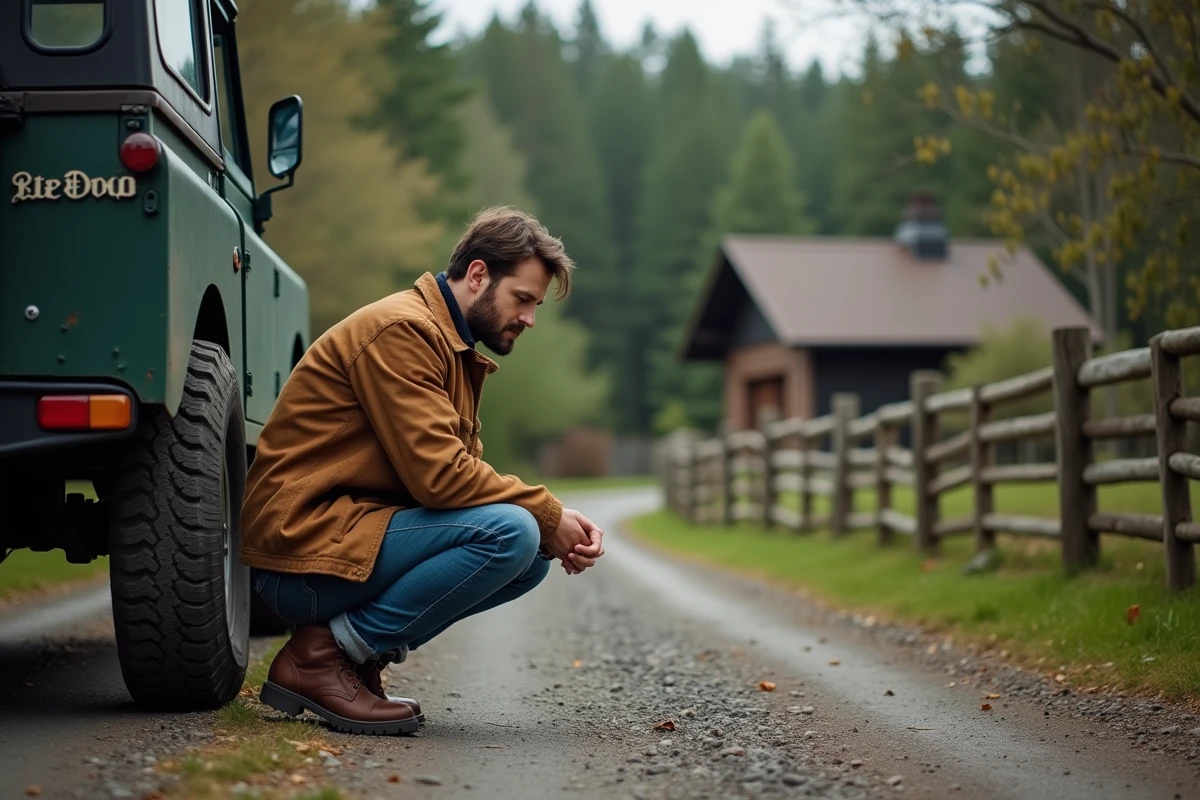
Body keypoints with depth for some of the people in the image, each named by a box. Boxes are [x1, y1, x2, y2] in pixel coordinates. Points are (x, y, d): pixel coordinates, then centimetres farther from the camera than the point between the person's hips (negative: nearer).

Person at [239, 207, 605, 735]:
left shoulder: (457, 351, 19)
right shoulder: (401, 330, -15)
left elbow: (466, 470, 13)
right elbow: (439, 476, -23)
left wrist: (554, 525, -3)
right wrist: (548, 516, -13)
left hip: (350, 533, 10)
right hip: (302, 553, -10)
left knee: (533, 556, 4)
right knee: (510, 531, -23)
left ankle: (360, 649, 4)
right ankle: (322, 654, -14)